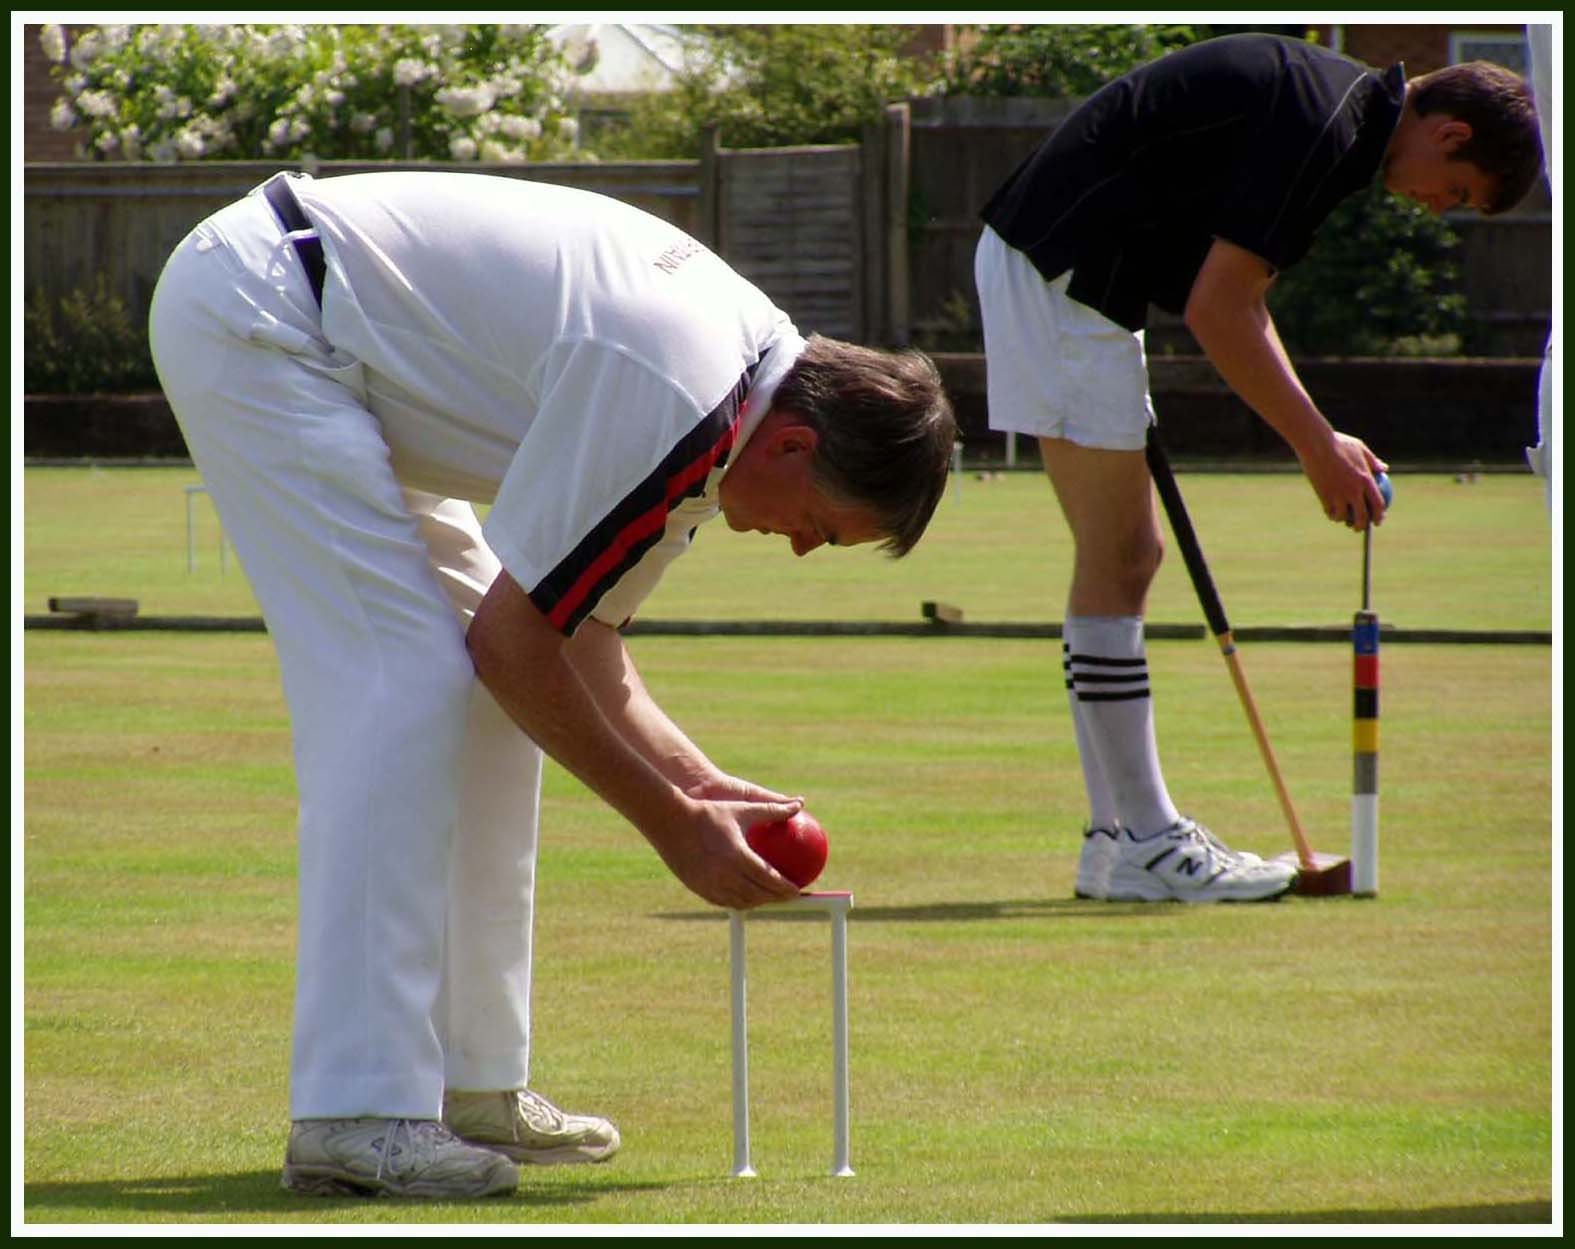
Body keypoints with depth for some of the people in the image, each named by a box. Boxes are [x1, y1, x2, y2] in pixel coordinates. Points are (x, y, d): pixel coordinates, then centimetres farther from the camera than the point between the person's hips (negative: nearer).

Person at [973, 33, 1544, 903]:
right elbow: (1216, 312, -20)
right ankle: (1145, 845, -4)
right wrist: (1317, 447, -13)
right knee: (1116, 560, -7)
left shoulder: (1327, 104, 15)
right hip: (1061, 276, -11)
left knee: (1124, 558, 11)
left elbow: (1238, 307, 22)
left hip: (1054, 268, 11)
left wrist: (1318, 439, 16)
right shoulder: (1324, 126, -17)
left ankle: (1116, 835, 14)